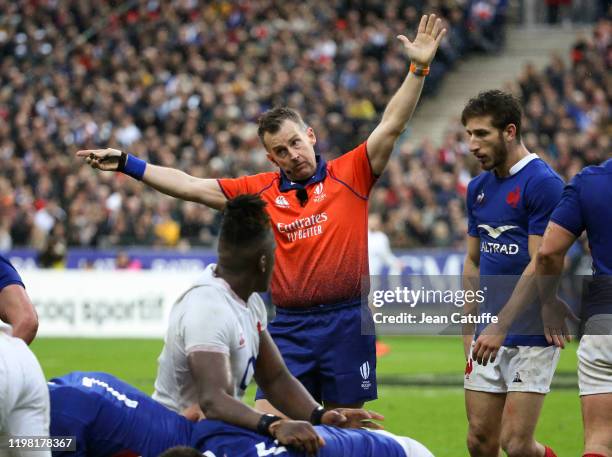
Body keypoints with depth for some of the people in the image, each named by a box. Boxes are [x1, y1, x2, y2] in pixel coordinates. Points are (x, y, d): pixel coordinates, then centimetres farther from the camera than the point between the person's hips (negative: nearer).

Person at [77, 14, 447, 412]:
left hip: (346, 323, -1)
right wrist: (126, 164, 4)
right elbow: (189, 186, 7)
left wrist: (418, 69, -14)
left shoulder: (349, 176, 1)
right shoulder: (259, 191, 6)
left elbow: (391, 126, -4)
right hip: (289, 329, 2)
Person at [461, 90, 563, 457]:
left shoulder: (544, 183, -12)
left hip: (531, 337, -7)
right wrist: (469, 327, 14)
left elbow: (540, 266, -16)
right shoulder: (479, 187, 12)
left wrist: (500, 326, -20)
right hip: (488, 334, 7)